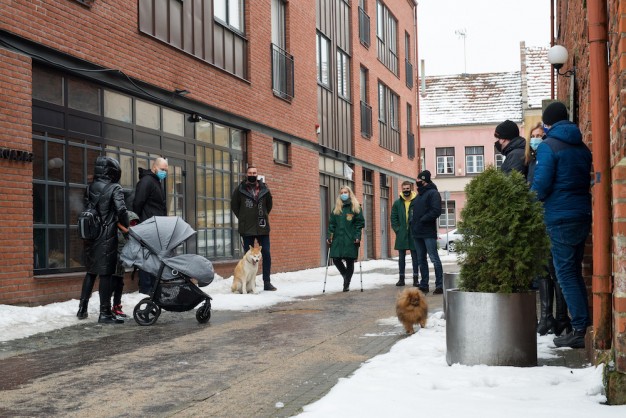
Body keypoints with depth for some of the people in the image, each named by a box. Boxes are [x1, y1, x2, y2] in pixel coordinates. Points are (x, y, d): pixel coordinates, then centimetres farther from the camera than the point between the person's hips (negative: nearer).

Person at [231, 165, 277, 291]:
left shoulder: (264, 189, 5)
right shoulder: (240, 189, -1)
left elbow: (269, 205, 19)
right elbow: (234, 205, 9)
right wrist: (243, 218, 8)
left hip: (262, 228, 2)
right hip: (247, 229, -2)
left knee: (266, 254, -1)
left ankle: (267, 282, 6)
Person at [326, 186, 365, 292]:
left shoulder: (355, 207, 5)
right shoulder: (336, 208, 14)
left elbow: (360, 222, 0)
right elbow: (332, 223, 11)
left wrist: (357, 236, -11)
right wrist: (329, 235, 0)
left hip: (350, 239, -3)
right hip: (338, 239, 3)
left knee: (350, 262, -1)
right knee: (336, 259, -4)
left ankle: (346, 284, 11)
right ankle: (346, 275, 23)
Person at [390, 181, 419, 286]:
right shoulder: (397, 203, 5)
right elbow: (393, 218, 7)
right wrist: (397, 229, -3)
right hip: (401, 234, 2)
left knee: (415, 256, 5)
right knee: (401, 257, 7)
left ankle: (416, 278, 11)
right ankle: (401, 278, 12)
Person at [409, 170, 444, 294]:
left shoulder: (433, 193, -7)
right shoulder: (419, 195, 20)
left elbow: (436, 211, -18)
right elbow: (412, 208, 26)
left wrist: (422, 220, -17)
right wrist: (412, 220, 7)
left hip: (428, 233, -9)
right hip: (417, 233, 9)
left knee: (434, 259, -7)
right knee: (421, 260, 11)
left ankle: (439, 285, -4)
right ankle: (424, 285, 18)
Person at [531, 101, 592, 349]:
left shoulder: (548, 146, -9)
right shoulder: (582, 147, 13)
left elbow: (541, 183, -14)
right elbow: (589, 179, 17)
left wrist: (532, 201, 3)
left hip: (560, 218, -7)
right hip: (583, 215, 7)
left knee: (566, 274, -3)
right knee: (575, 272, 16)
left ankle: (579, 330, -4)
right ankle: (587, 325, 18)